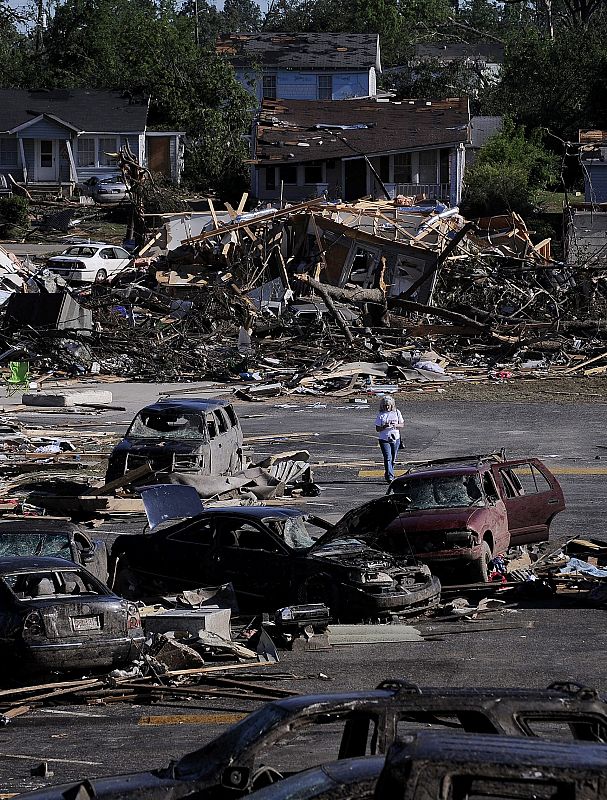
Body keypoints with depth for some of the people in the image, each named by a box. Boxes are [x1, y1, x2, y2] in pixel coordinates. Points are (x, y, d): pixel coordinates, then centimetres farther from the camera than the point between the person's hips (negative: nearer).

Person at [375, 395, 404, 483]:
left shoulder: (396, 413, 5)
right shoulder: (380, 415, -1)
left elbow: (402, 425, 6)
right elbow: (377, 429, -1)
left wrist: (396, 425, -15)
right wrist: (384, 426, -21)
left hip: (395, 439, 3)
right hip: (384, 440, -3)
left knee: (393, 459, 10)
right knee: (388, 458, -14)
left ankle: (388, 474, 28)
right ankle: (390, 477, -20)